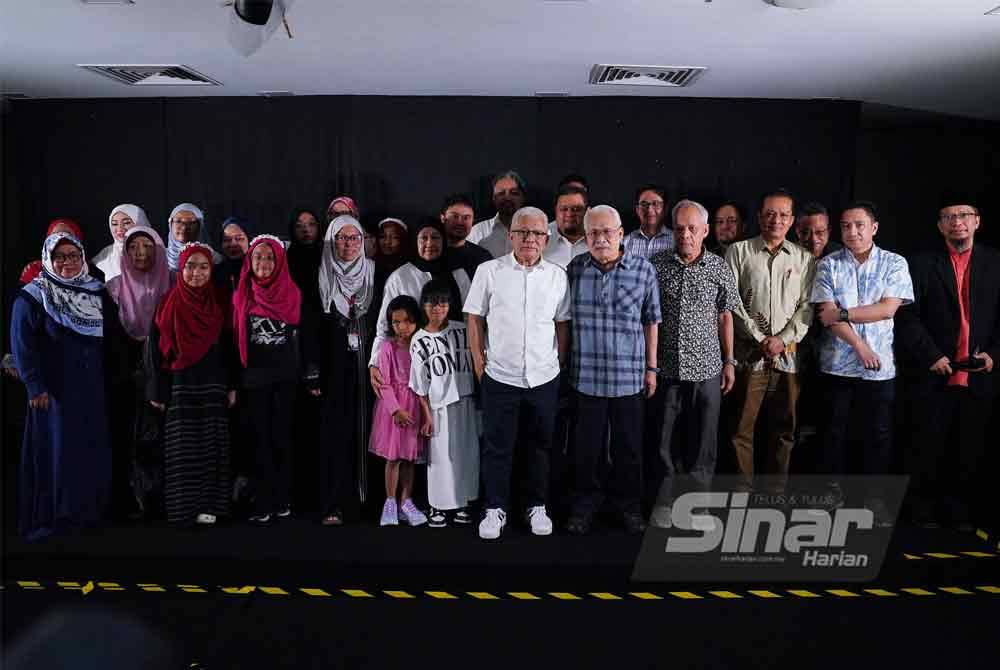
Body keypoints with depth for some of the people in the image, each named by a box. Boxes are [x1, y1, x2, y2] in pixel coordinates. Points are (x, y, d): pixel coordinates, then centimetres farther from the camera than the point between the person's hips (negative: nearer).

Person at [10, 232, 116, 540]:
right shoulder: (33, 297, -5)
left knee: (94, 449, 9)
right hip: (54, 388, -5)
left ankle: (91, 508, 20)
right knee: (57, 450, 0)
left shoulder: (98, 293, 9)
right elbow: (22, 344, -10)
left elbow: (110, 337, 13)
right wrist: (34, 385, -15)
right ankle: (52, 515, 11)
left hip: (93, 388, 5)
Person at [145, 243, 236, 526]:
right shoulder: (169, 304, -1)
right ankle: (183, 506, 9)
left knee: (210, 445, 4)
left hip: (213, 386, 1)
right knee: (182, 447, 1)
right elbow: (154, 348, 0)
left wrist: (232, 386, 2)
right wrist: (157, 390, -3)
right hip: (180, 386, -1)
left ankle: (208, 504, 11)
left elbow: (230, 345, 6)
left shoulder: (220, 301, 3)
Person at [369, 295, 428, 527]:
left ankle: (405, 502, 20)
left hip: (415, 404, 3)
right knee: (393, 457, 3)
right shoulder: (388, 347, -7)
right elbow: (385, 383, -8)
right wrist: (396, 409, -15)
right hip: (393, 405, -3)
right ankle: (390, 503, 15)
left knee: (410, 457, 10)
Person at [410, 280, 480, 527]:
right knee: (440, 455, 2)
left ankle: (462, 503, 20)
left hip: (466, 401, 2)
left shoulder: (462, 330, 3)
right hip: (438, 405, -2)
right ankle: (439, 505, 16)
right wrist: (426, 414, -4)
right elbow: (419, 384, -1)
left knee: (467, 452, 6)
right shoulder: (419, 341, -1)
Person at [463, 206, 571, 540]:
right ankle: (495, 509, 21)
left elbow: (562, 324, 9)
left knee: (540, 446, 13)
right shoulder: (489, 271, -3)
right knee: (497, 446, 7)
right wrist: (479, 363, 0)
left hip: (544, 378, 2)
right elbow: (474, 319, 2)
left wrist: (560, 364, 6)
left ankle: (537, 506, 28)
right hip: (499, 377, -1)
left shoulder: (557, 275, 2)